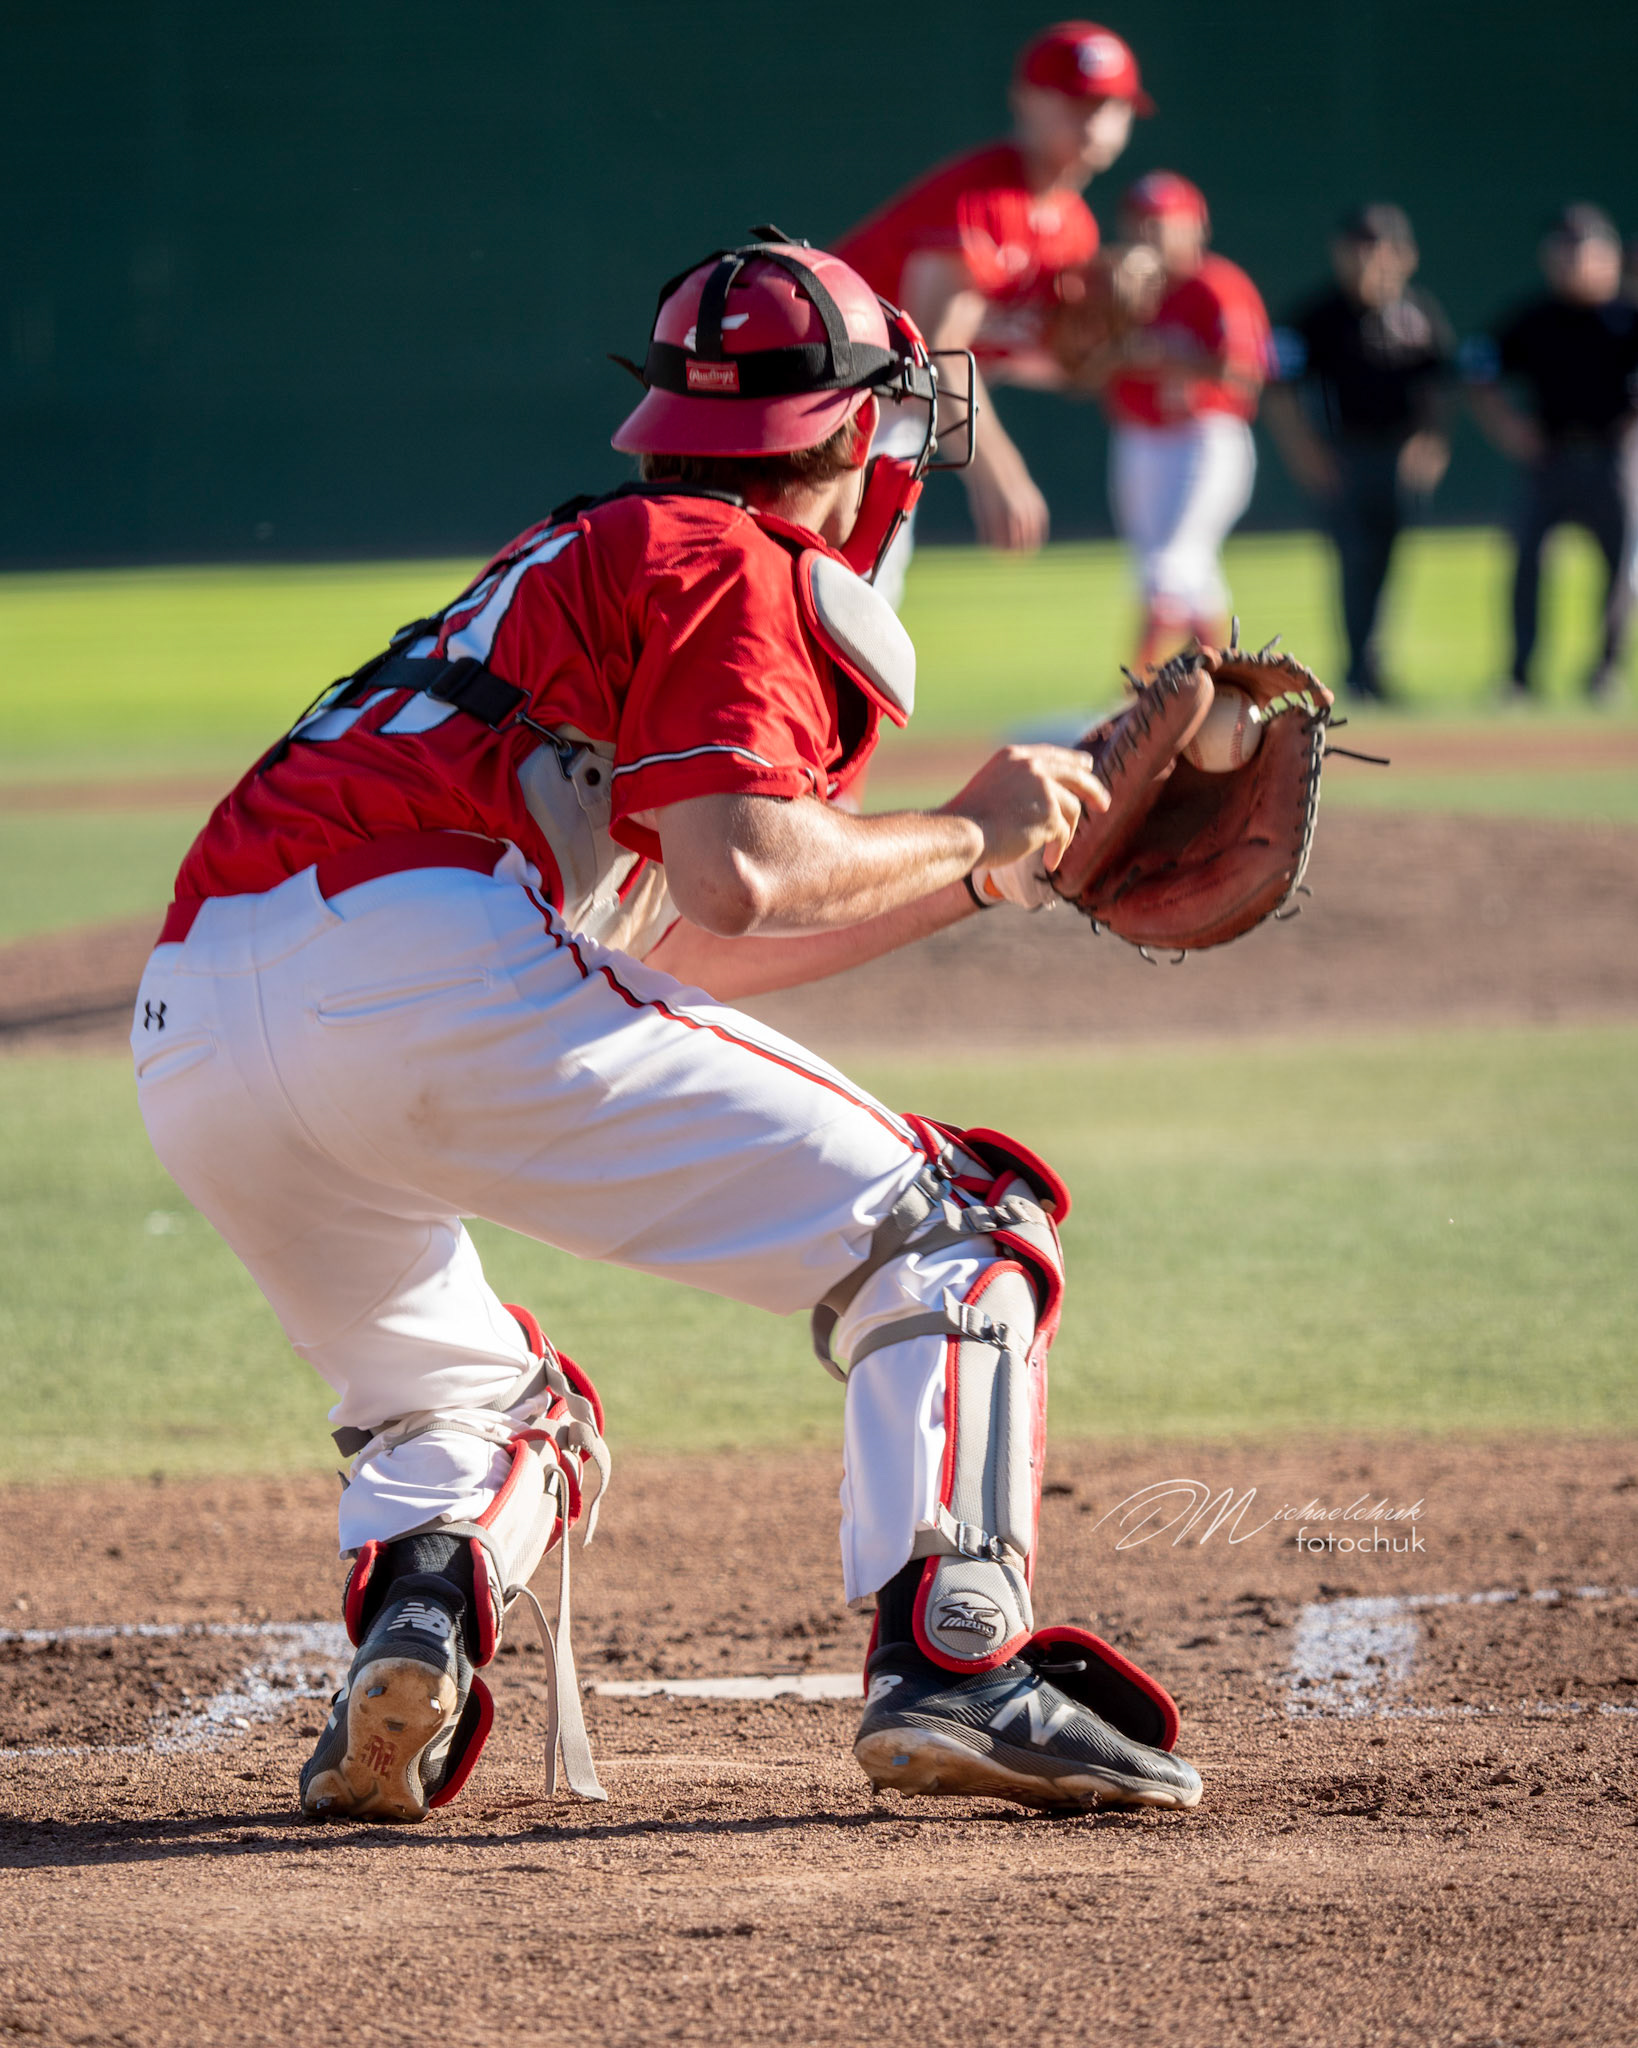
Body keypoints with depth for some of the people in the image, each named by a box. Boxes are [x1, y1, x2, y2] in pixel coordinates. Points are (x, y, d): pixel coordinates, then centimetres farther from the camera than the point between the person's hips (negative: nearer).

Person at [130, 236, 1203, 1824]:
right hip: (425, 960, -8)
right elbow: (736, 879, -9)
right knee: (948, 1232, 1)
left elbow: (667, 941, 35)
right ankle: (950, 1663, -16)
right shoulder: (732, 565, 7)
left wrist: (973, 878, 37)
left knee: (461, 1401, 31)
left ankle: (407, 1619, -1)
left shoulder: (589, 559, 33)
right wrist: (970, 832, 8)